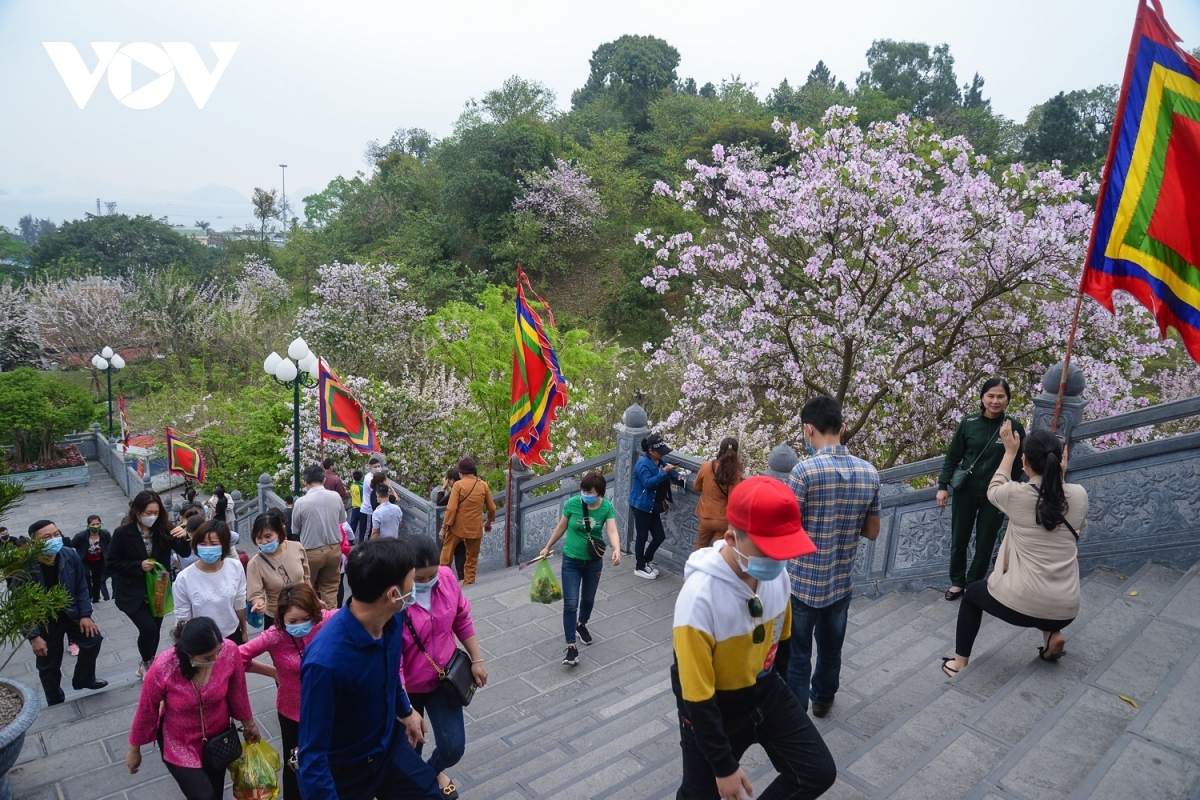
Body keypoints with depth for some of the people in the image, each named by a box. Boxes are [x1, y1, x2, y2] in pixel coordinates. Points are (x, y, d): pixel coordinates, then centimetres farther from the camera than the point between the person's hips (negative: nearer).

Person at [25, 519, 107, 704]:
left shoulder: (71, 555, -16)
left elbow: (81, 587, -4)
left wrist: (85, 614, -8)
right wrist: (33, 636, -18)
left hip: (71, 613, 3)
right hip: (44, 620, -3)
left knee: (93, 639, -3)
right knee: (49, 665, 10)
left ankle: (83, 679, 23)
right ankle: (56, 703, 32)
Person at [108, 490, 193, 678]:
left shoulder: (163, 530, -7)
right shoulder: (123, 533, -13)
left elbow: (185, 553, -11)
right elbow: (112, 564, -7)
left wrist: (184, 538, -31)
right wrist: (139, 566, -21)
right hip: (132, 593, -3)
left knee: (155, 630, 12)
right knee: (148, 628, -15)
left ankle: (148, 666, 36)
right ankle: (147, 664, 12)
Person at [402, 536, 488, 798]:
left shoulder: (446, 578, -16)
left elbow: (462, 620, 1)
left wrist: (477, 660, 5)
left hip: (443, 678, 4)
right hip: (407, 687, -3)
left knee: (453, 747, 9)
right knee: (409, 748, 17)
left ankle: (434, 770, 45)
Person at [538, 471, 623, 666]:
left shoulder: (607, 507, -15)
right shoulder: (572, 503, -17)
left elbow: (612, 531, -25)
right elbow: (561, 527, -2)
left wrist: (617, 550, -45)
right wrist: (547, 547, 7)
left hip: (594, 561, 2)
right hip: (571, 560, -2)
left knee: (588, 598, 21)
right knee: (570, 603, -6)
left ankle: (581, 625, 50)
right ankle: (571, 646, 3)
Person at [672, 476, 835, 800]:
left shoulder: (777, 574, -15)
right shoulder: (699, 597, -35)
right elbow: (697, 697, -24)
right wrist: (724, 766, -16)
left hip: (766, 692, 5)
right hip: (714, 707, -5)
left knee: (819, 773, 2)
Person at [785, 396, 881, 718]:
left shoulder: (805, 470, -21)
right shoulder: (869, 473, -4)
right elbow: (872, 532, 5)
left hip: (802, 581, -5)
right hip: (841, 581, 5)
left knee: (797, 654, 10)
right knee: (831, 647, 24)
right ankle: (822, 699, 44)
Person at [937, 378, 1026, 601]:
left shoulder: (1014, 427, -8)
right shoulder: (968, 423, -6)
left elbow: (1019, 465, -3)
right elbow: (952, 457, 1)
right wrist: (943, 485, -3)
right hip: (965, 491, 1)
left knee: (985, 542, 11)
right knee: (958, 538, 11)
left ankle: (973, 584, 30)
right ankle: (957, 582, 31)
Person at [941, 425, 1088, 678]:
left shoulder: (1016, 494, -12)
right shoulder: (1079, 495, -3)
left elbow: (993, 490, 14)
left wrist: (1010, 451, 21)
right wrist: (1060, 476, 17)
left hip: (1022, 605, -4)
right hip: (1066, 611, 4)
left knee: (972, 592, 27)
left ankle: (960, 663, 28)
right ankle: (1052, 634, 17)